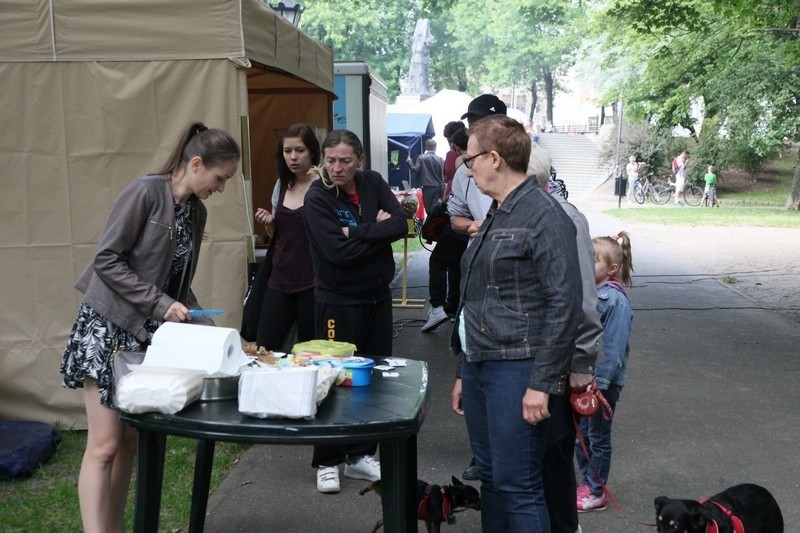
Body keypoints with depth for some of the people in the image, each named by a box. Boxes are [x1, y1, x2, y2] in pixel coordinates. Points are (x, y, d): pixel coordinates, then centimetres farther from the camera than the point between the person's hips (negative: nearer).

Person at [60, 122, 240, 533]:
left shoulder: (196, 212, 8)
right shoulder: (145, 192, -15)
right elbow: (106, 259, -17)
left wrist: (206, 330, 3)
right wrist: (160, 304, -19)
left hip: (148, 332, 7)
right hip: (107, 327, -7)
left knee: (130, 442, 8)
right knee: (104, 445, -9)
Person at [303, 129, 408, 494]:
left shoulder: (373, 183, 2)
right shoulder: (317, 198, -12)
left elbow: (401, 224, -10)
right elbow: (339, 250, -22)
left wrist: (358, 233, -19)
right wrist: (377, 231, -13)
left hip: (377, 297, 5)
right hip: (338, 302, -5)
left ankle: (360, 455, 24)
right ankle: (327, 462, 14)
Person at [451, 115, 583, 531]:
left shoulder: (544, 216, -12)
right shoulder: (496, 215, 15)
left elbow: (564, 306, -17)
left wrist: (543, 383, -19)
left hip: (515, 370, -9)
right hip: (479, 366, 9)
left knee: (518, 487, -3)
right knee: (490, 478, 16)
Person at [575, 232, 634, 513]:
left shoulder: (615, 300, -20)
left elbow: (614, 347, -21)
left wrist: (599, 383, -22)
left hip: (602, 381, -7)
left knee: (598, 437, 7)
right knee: (580, 434, 17)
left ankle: (595, 493, 21)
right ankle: (587, 483, 33)